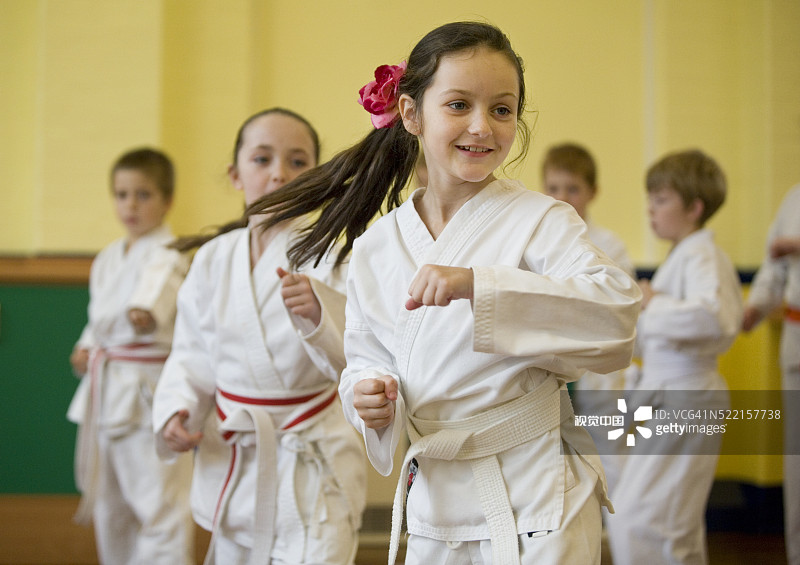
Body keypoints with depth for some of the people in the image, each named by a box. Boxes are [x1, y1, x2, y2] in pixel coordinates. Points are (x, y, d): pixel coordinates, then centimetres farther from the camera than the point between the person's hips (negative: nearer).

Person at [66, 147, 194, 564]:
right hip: (106, 390, 8)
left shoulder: (167, 256, -12)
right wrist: (86, 347, 5)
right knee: (110, 505, 19)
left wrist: (144, 314, -55)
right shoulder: (108, 259, 13)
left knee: (159, 502, -11)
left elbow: (159, 285, -35)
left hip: (148, 391, -8)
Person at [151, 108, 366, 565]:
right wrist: (176, 412, -6)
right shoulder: (213, 260, 2)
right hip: (231, 463, 5)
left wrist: (318, 310, -37)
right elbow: (192, 354, 11)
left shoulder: (329, 256, -11)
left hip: (312, 464, -4)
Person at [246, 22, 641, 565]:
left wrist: (477, 286, -33)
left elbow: (618, 309, -26)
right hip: (436, 496, 4)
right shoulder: (375, 249, 2)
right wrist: (370, 398, -11)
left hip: (537, 498, -4)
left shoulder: (540, 220, -11)